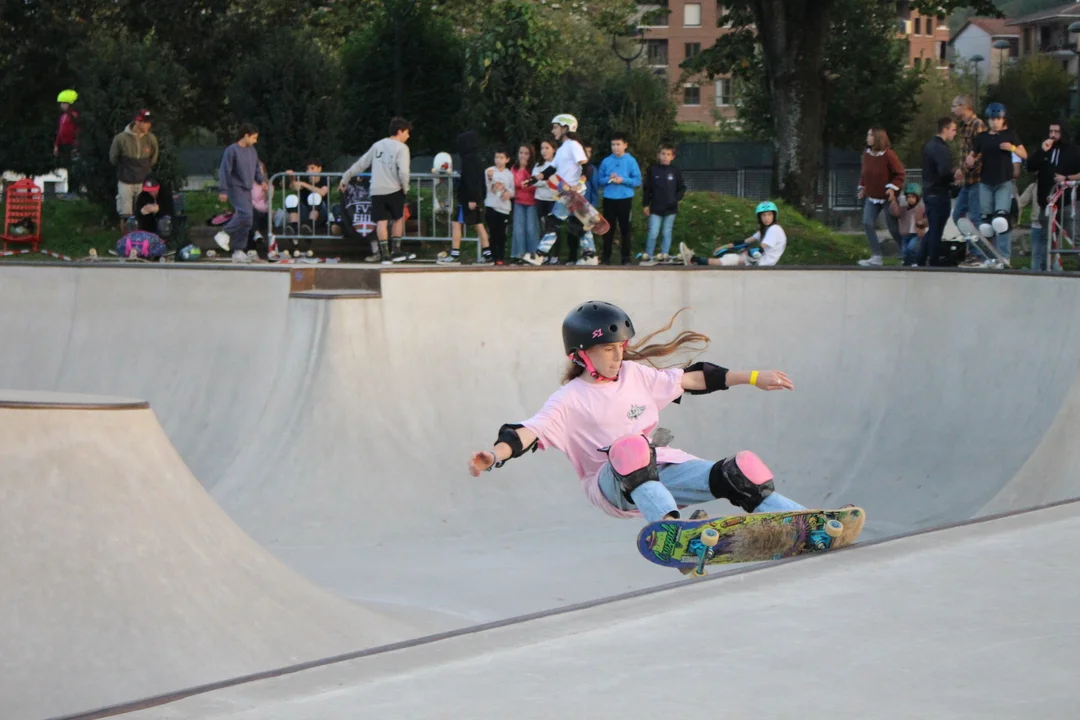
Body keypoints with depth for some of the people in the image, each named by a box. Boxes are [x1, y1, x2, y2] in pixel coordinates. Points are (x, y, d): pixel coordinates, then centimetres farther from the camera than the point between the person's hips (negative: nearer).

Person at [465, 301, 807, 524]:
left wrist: (754, 377, 16)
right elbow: (531, 431, -16)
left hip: (661, 470, 6)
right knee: (631, 450, -39)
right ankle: (672, 526, -60)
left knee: (738, 471, -13)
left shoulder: (636, 374, 12)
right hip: (611, 485, -6)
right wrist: (494, 455, -35)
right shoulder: (570, 400, -3)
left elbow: (693, 379, 16)